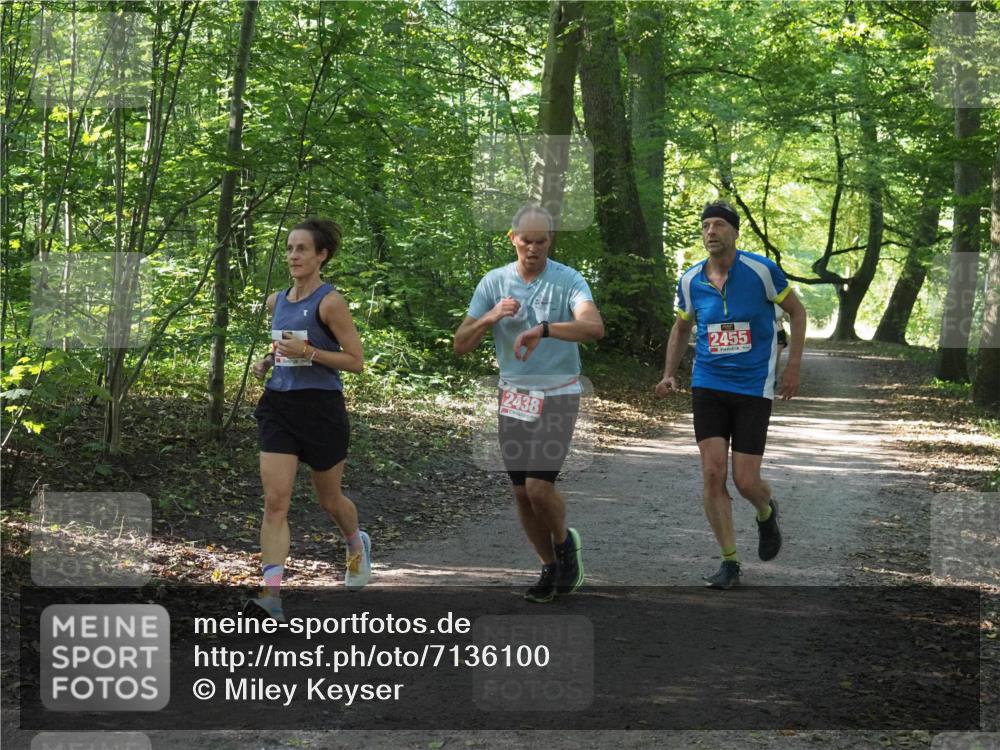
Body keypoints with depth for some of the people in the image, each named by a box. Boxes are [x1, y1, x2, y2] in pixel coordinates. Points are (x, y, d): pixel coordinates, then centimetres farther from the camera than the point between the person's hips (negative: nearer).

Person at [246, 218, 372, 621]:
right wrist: (267, 361, 7)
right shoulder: (276, 301, 10)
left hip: (321, 407, -5)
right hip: (279, 406, 5)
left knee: (329, 500, 14)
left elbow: (355, 360, -11)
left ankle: (357, 544, 47)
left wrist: (306, 351, -21)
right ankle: (272, 593, -16)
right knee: (274, 501, -10)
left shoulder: (330, 302, -10)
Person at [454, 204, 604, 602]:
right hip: (513, 395, 4)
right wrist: (491, 317, -18)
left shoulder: (567, 281, -9)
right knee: (522, 492, 7)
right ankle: (551, 569, 24)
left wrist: (543, 329, -41)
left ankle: (565, 542, 16)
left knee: (539, 486, -14)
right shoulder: (494, 282, 2)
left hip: (557, 395, -4)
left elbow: (594, 327, -28)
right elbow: (460, 345, 1)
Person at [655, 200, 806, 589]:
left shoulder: (761, 270, -9)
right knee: (713, 473, -9)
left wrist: (794, 365, -1)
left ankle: (766, 513, 33)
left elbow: (796, 310, 4)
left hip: (754, 388, -3)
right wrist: (670, 374, 7)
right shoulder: (690, 280, 1)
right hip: (708, 386, 3)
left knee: (745, 481, -5)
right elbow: (681, 327, 18)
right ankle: (729, 562, 3)